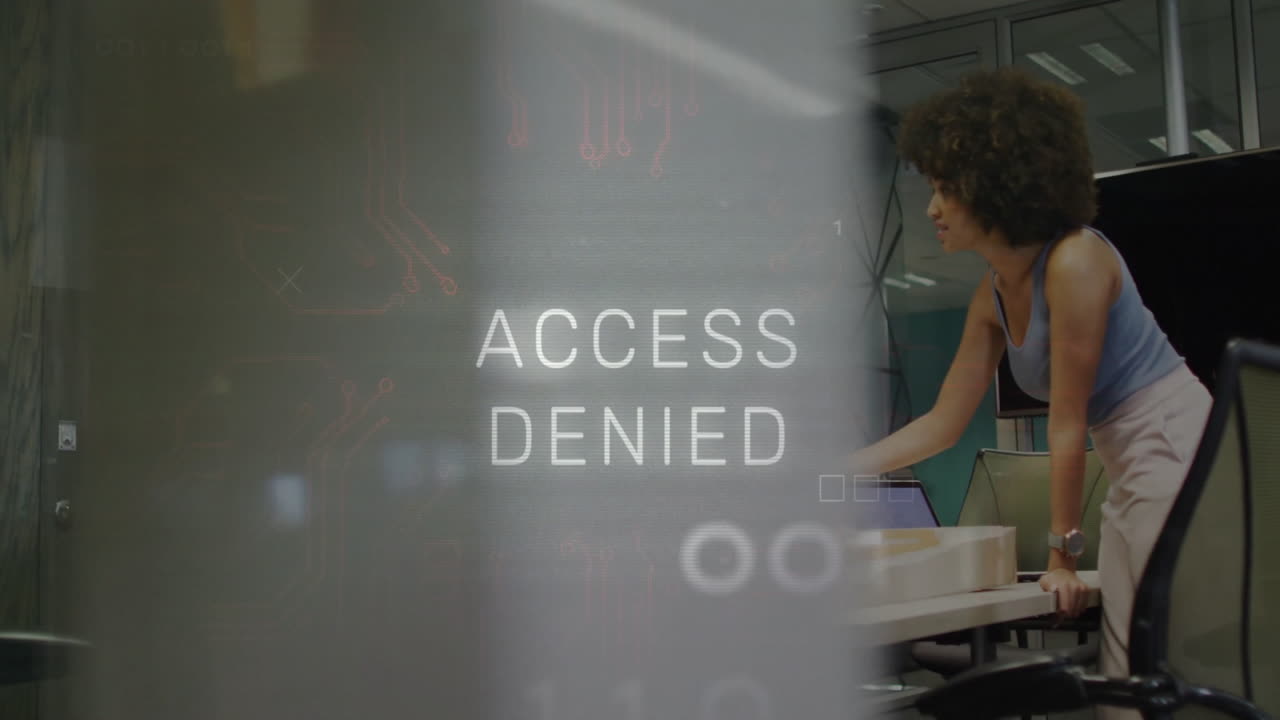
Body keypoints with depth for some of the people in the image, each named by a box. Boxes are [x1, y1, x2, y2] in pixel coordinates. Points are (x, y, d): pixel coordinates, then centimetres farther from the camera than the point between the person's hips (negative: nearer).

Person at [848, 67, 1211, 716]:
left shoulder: (1074, 262, -18)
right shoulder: (992, 296, 7)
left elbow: (1067, 424, -15)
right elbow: (942, 425, 13)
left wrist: (1062, 554, -9)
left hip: (1179, 455, -8)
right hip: (1131, 480, 8)